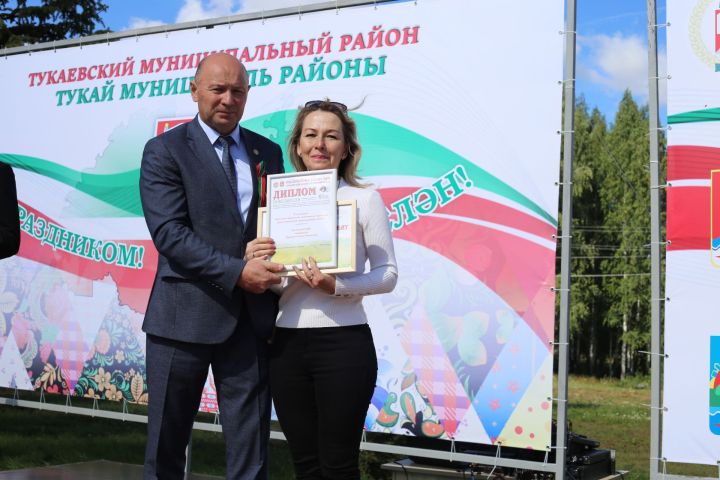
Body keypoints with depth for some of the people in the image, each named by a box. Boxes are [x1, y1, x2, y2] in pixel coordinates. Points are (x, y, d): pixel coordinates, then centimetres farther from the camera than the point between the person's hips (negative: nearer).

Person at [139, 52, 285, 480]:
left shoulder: (268, 152, 13)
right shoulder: (165, 151, -1)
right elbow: (169, 232, -12)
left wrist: (276, 273, -6)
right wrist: (237, 272, -20)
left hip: (251, 317, 4)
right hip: (185, 316, -3)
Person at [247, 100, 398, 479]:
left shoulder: (364, 199, -1)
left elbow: (387, 274, -4)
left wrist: (336, 286, -19)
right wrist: (253, 261, -7)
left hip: (344, 342, -3)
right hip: (287, 344, 4)